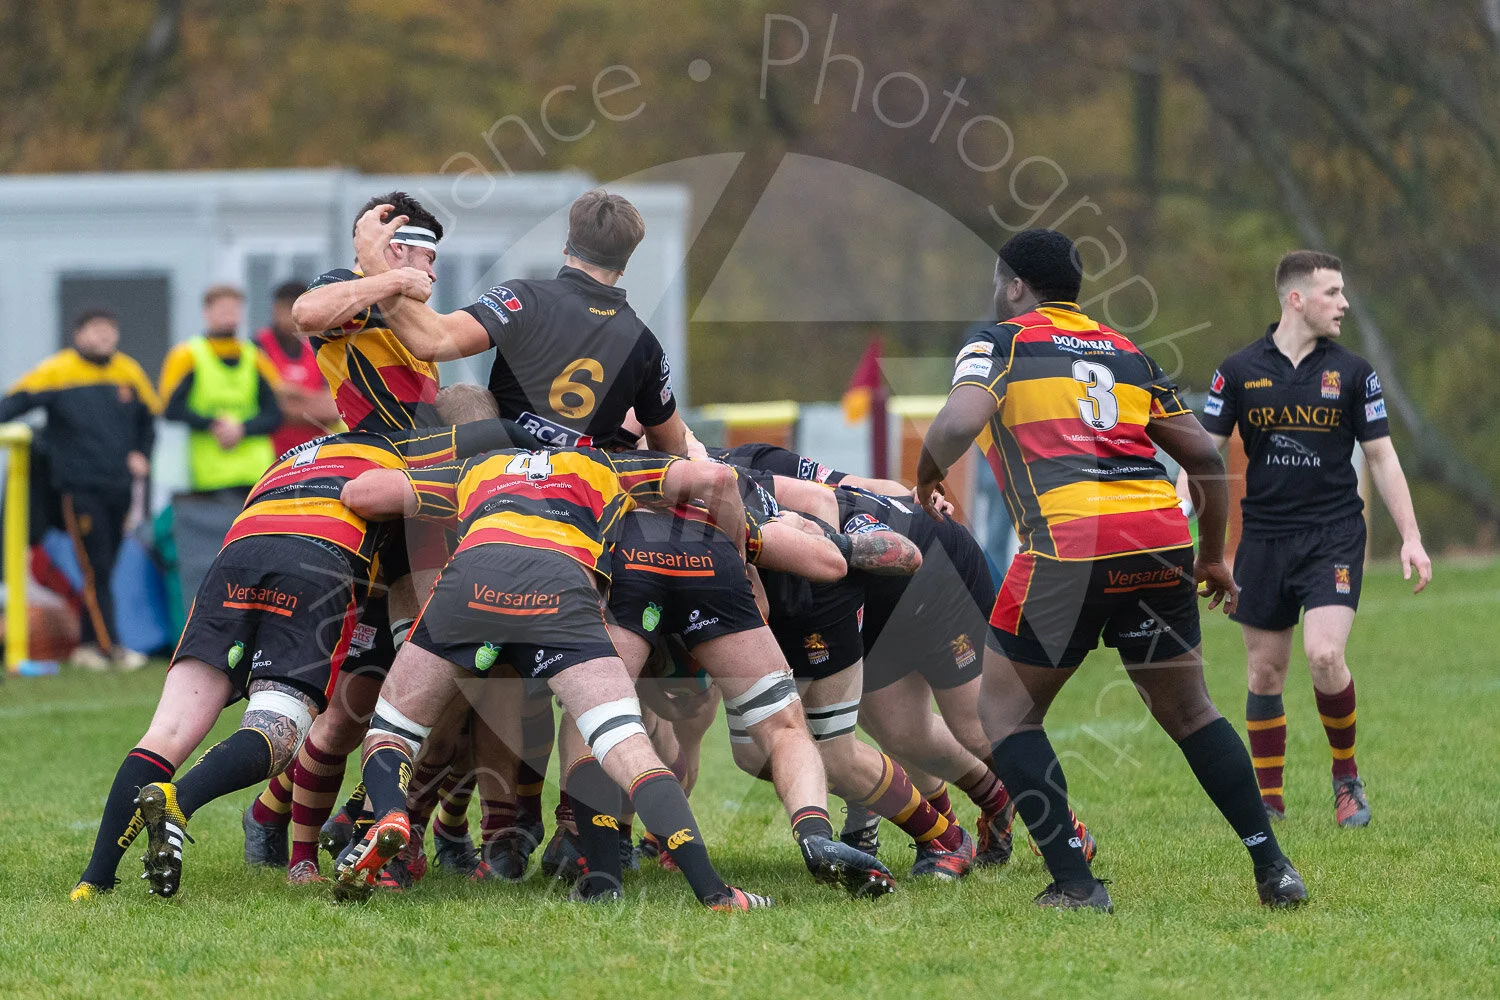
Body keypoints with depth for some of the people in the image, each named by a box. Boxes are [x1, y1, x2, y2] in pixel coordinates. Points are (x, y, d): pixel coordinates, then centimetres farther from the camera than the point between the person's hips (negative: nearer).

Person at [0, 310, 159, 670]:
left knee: (106, 568, 7)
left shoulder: (129, 373, 10)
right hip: (80, 487, -5)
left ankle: (89, 644, 15)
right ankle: (108, 645, -10)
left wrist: (141, 454, 10)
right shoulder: (57, 371, -5)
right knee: (96, 568, -10)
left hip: (120, 487, 5)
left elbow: (149, 417, 22)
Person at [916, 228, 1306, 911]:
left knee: (1004, 710, 9)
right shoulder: (1126, 353, 23)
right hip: (1162, 535, 5)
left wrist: (927, 477, 10)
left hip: (1070, 542, -5)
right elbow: (1203, 453, 21)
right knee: (1187, 709, 18)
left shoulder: (1000, 342, 8)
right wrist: (1212, 557, 31)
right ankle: (1273, 870, 14)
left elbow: (957, 424, -11)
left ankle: (1074, 883, 0)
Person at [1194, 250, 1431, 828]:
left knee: (1324, 655, -19)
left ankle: (1346, 775, 4)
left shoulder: (1352, 373, 1)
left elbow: (1381, 458, 6)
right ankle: (1269, 800, 16)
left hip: (1333, 538, -1)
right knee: (1265, 671, 4)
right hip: (1263, 537, 1)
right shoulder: (1239, 371, 1)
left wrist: (1410, 537, 1)